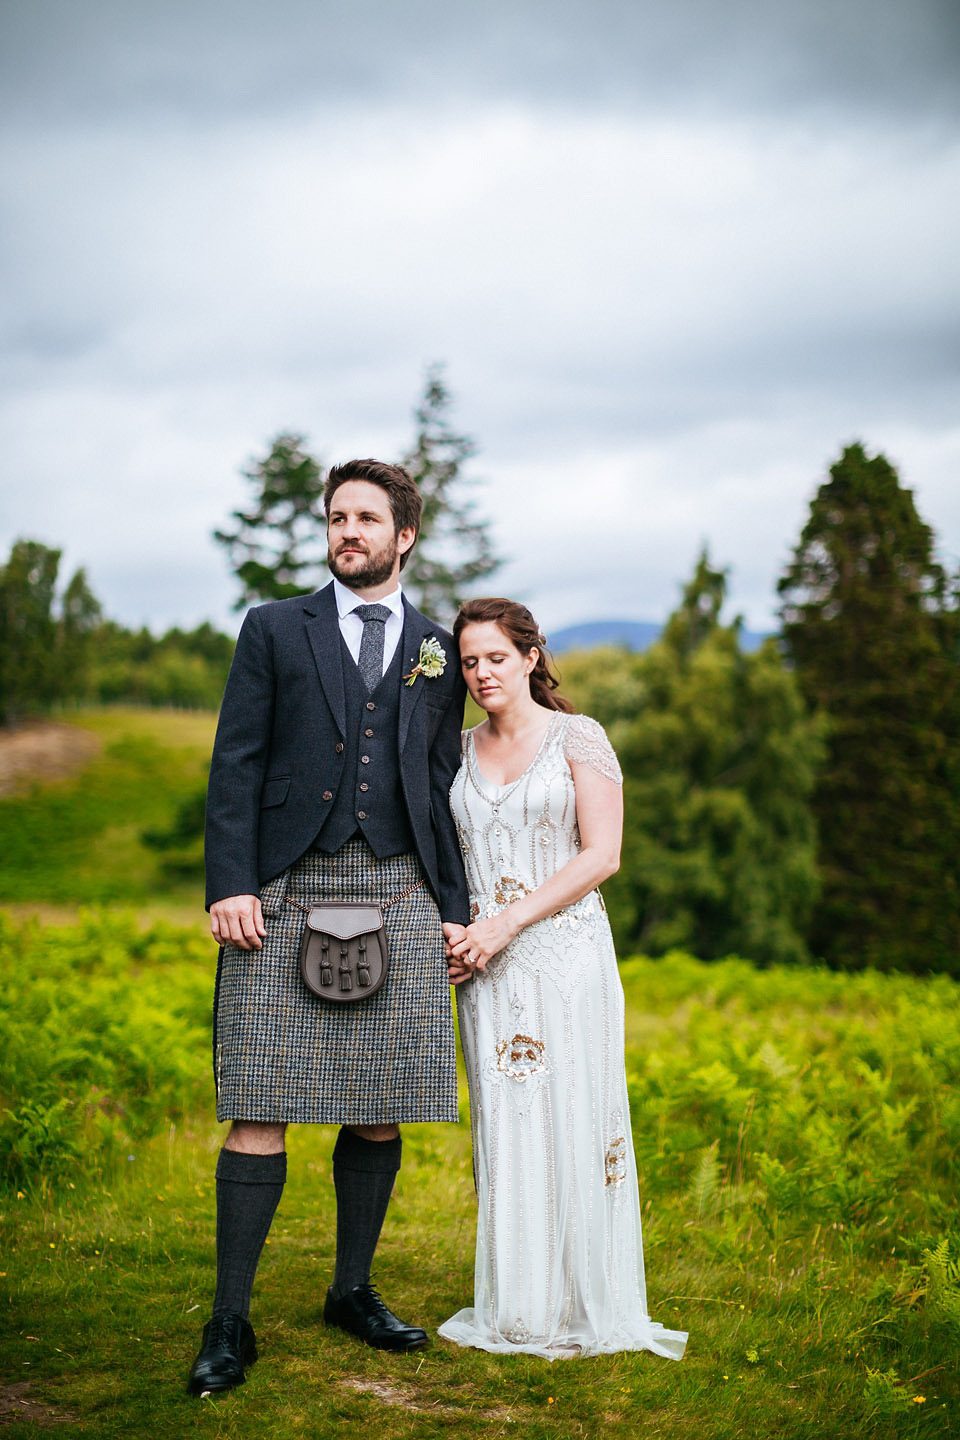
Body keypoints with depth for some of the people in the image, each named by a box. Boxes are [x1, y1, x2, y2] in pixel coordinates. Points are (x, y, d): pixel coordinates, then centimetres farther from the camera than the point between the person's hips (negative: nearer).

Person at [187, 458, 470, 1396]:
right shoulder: (275, 631, 9)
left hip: (397, 896, 2)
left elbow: (442, 791, 15)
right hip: (286, 892, -2)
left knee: (379, 1110, 6)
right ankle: (230, 1323, 2)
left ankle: (352, 1290, 22)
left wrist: (454, 908, 9)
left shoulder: (438, 653, 15)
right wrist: (230, 885, -9)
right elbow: (235, 765, 2)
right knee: (260, 1109, -5)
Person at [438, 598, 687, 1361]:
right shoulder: (460, 753, 12)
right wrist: (452, 930, -1)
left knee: (573, 1121, -2)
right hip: (488, 966, 4)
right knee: (504, 1127, 3)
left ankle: (588, 1307, 9)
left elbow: (602, 855, -9)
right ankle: (517, 1310, 12)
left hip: (565, 953, -4)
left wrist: (509, 920, -14)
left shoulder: (578, 738, -1)